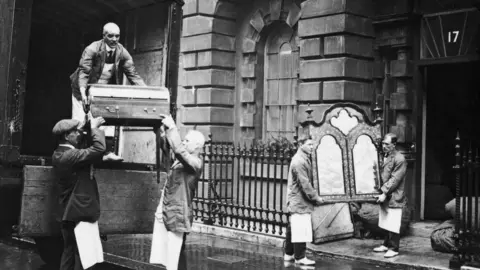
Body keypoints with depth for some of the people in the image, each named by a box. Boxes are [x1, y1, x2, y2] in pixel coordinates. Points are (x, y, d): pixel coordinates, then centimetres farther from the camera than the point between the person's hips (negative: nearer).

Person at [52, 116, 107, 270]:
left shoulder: (59, 154, 9)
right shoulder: (69, 156, -22)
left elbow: (88, 153, 20)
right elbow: (99, 148, -29)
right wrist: (94, 128, -14)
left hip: (69, 213, 10)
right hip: (79, 213, -10)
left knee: (69, 252, 17)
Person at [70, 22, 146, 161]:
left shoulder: (122, 53, -7)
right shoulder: (92, 49, -19)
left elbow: (133, 75, -7)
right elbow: (83, 71, -25)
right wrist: (83, 92, -40)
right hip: (85, 92, -4)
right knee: (80, 122, -6)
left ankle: (107, 152, -4)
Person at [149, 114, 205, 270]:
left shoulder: (196, 162, -14)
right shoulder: (183, 158, 11)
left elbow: (178, 149, -30)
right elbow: (165, 146, 19)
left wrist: (172, 127, -23)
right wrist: (164, 130, 1)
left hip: (178, 215, -9)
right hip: (165, 212, 9)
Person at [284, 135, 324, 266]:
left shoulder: (303, 158, 14)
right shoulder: (299, 162, -19)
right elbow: (305, 184, -21)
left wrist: (314, 196, 16)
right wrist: (315, 197, -15)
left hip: (296, 201, 10)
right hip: (300, 201, -10)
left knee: (293, 228, 15)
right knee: (301, 230, -6)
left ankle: (289, 254, 23)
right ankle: (300, 258, -1)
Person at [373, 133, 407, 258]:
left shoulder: (399, 159, -13)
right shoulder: (384, 156, 11)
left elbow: (395, 179, -17)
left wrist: (385, 193, -18)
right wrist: (380, 191, 9)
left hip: (394, 197, -8)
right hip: (384, 196, 8)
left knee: (393, 225, -2)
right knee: (386, 223, 15)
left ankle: (394, 248, 7)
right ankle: (387, 244, 26)